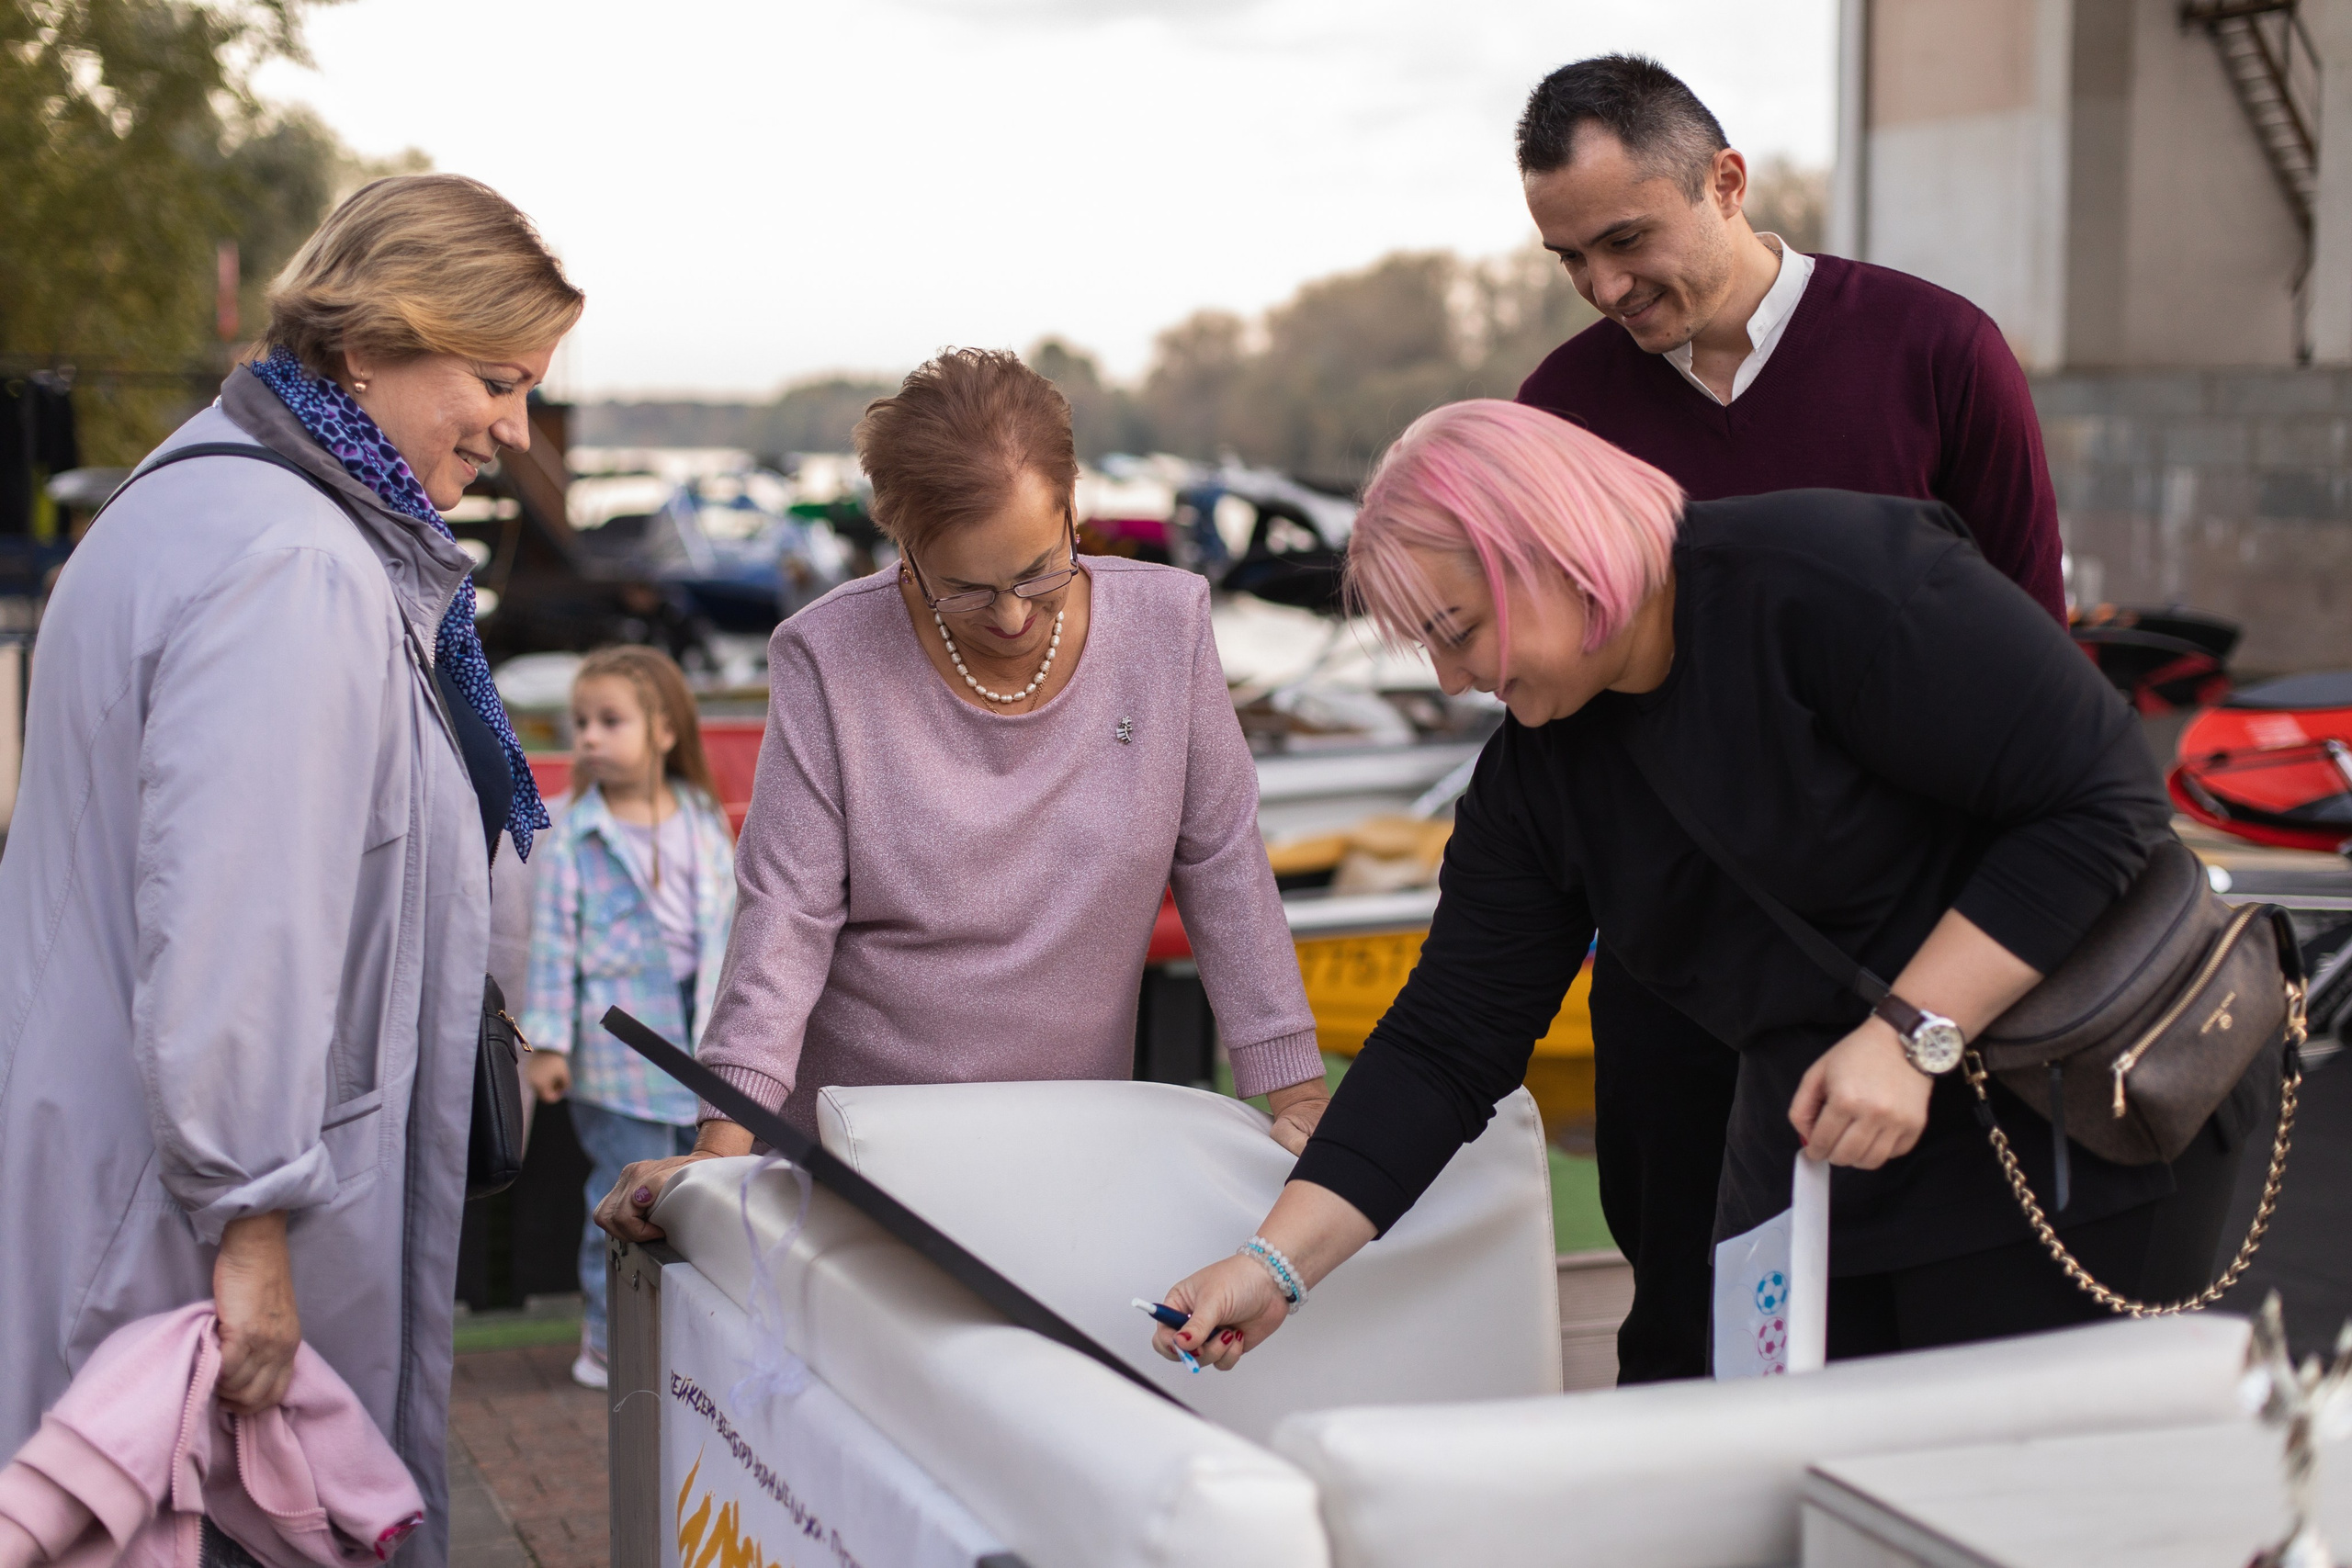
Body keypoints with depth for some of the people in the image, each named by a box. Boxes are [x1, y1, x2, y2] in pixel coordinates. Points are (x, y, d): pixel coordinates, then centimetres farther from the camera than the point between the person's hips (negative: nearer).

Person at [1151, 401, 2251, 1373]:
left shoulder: (1829, 582, -18)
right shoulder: (1537, 770, 5)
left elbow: (2100, 800, -18)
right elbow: (1445, 1044, 6)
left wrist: (1911, 1037, -23)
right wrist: (1280, 1263, -3)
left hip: (2071, 1139, -6)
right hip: (1816, 1180, 7)